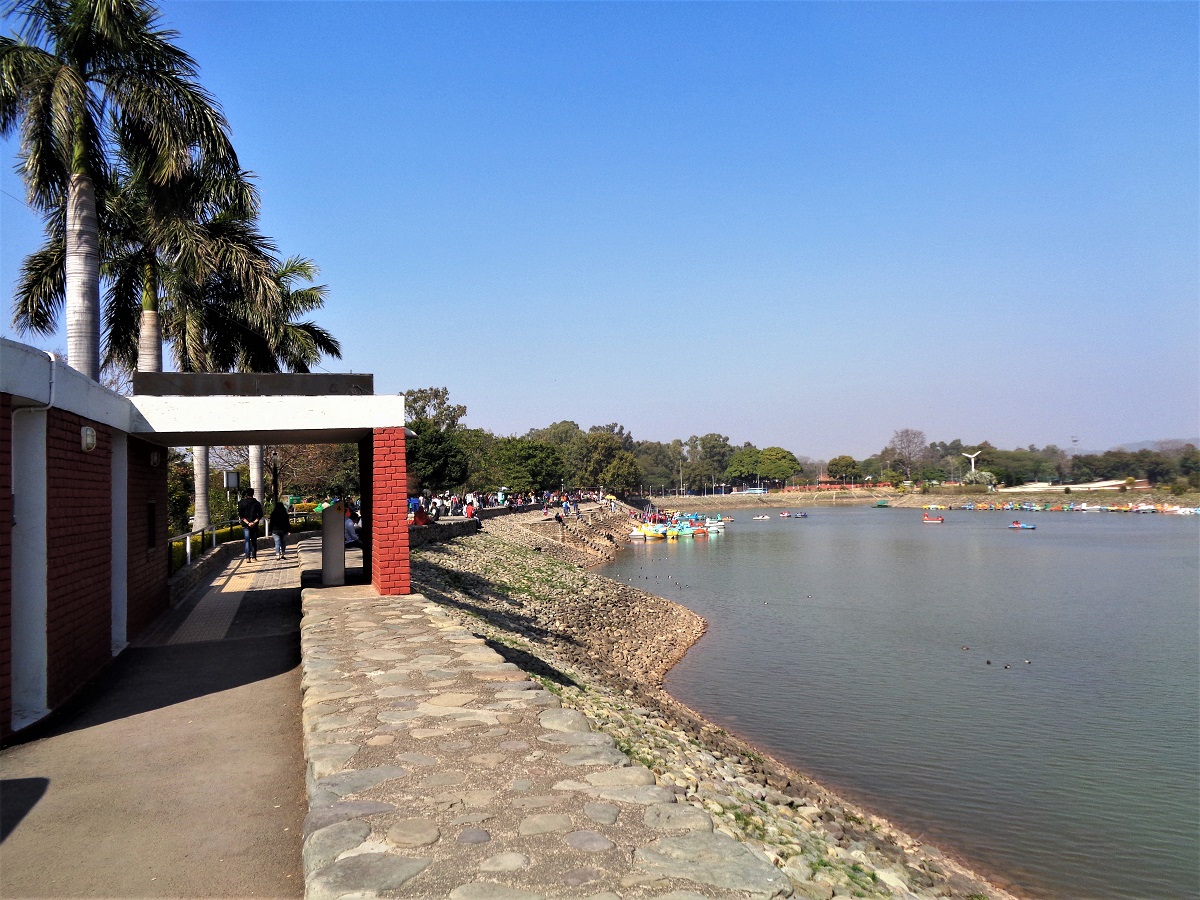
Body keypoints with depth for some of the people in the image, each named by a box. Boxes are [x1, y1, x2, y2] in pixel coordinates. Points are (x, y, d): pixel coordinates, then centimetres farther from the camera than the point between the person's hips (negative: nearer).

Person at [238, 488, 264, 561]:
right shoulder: (257, 503, 2)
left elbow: (240, 515, -6)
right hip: (255, 526, 1)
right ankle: (254, 556, 13)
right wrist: (254, 522, -8)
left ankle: (247, 557, -14)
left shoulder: (242, 503, -1)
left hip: (245, 525, -1)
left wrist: (247, 523, -10)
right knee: (254, 541, 11)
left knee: (247, 541, -2)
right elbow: (260, 515, -3)